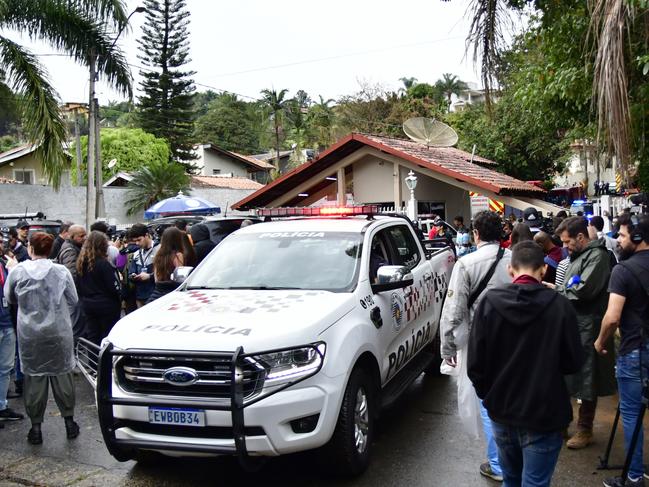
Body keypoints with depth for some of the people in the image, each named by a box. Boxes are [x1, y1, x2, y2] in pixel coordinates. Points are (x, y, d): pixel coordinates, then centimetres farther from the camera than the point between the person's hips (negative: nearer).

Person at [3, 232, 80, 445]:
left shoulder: (18, 271, -8)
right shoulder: (62, 272, -7)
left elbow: (10, 298, 8)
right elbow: (73, 301, 2)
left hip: (29, 334, 0)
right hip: (59, 331, 0)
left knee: (34, 377, 9)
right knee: (62, 375, 12)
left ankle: (36, 427, 15)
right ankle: (69, 421, 20)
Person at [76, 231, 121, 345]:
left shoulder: (81, 263, 1)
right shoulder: (104, 264, -19)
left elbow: (79, 285, 10)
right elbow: (114, 287, -16)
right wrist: (120, 298, 2)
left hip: (88, 305, 6)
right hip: (106, 305, -6)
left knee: (92, 337, 12)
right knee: (107, 338, 3)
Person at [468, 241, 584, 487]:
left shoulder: (489, 302, -9)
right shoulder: (560, 305, -14)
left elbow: (475, 363, -7)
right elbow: (573, 363, -5)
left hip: (501, 411, 3)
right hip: (543, 415, -3)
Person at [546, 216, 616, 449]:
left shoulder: (597, 256, -13)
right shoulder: (577, 256, 16)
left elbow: (584, 290, -23)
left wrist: (556, 289, -10)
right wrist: (556, 289, 2)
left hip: (586, 328, -9)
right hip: (569, 325, 9)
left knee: (586, 381, 4)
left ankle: (585, 430, 16)